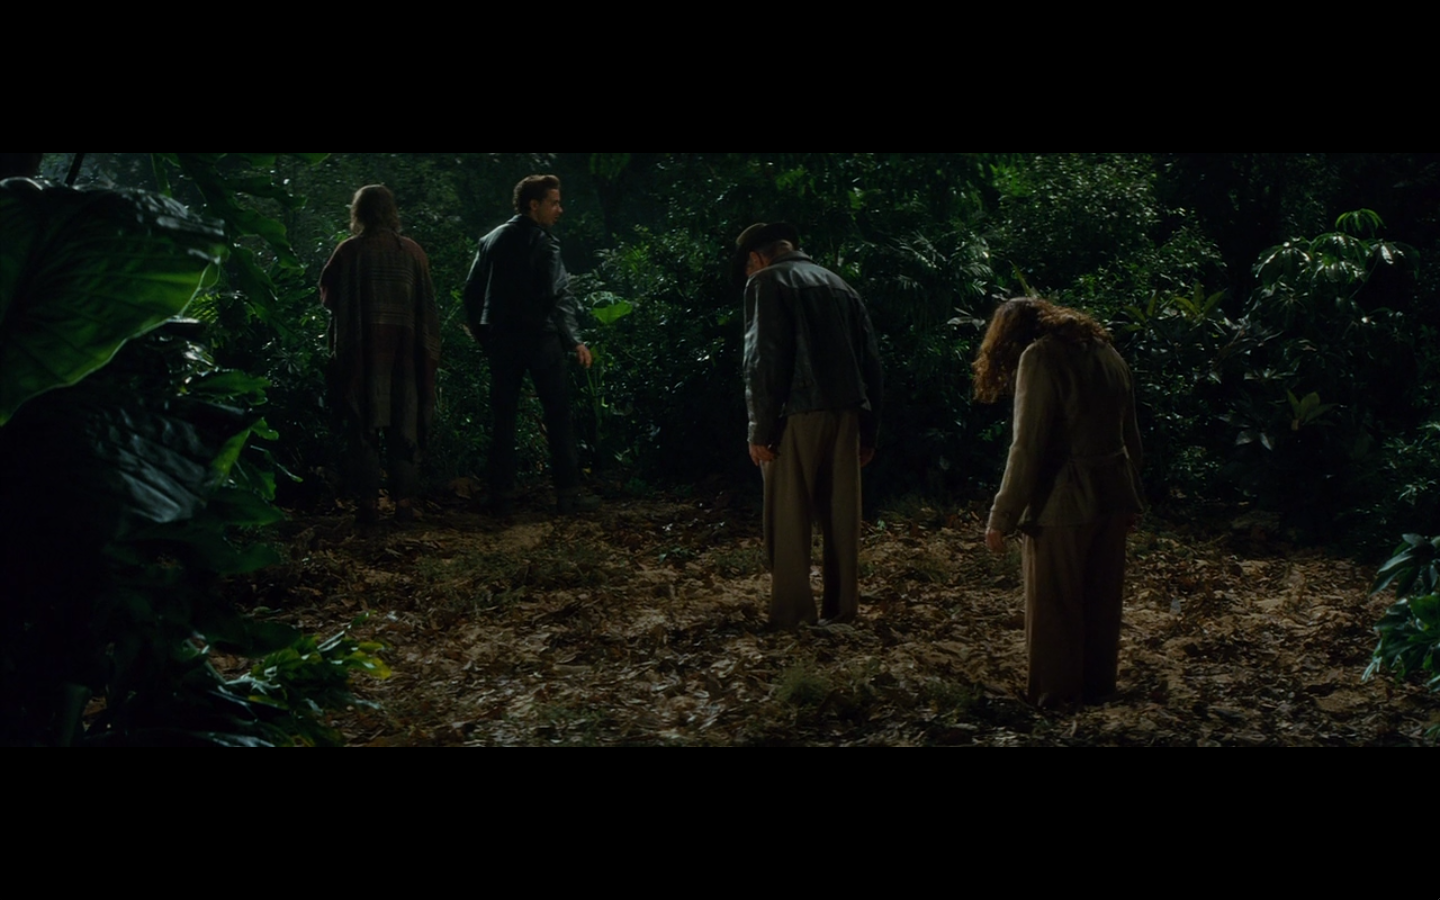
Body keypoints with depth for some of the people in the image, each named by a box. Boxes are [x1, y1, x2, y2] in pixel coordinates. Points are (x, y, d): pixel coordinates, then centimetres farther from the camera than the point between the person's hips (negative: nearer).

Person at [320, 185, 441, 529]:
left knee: (363, 427, 5)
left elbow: (327, 293, 4)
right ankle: (404, 501, 9)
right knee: (404, 426, 10)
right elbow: (427, 304, 4)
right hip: (406, 353, 2)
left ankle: (369, 502, 2)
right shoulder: (411, 251, 1)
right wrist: (428, 352, 11)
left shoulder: (351, 251, -6)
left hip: (363, 352, -2)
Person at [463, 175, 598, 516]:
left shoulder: (491, 240, 10)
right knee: (558, 415, 1)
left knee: (503, 417, 8)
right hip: (539, 337, -6)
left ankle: (501, 494, 7)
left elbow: (472, 290, 11)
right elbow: (560, 297, -15)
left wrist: (481, 334, 17)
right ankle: (568, 492, 1)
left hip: (501, 339, 6)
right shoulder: (544, 244, -9)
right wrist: (575, 341, -12)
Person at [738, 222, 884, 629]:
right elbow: (870, 358, 16)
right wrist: (868, 429, 18)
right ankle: (842, 606, 14)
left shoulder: (766, 282, 1)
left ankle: (792, 612, -1)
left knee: (788, 519, -1)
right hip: (845, 413, 6)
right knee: (841, 515, 10)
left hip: (798, 414, -6)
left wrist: (760, 429, -9)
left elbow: (763, 359, -10)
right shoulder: (837, 284, 19)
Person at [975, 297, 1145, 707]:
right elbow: (1130, 435, 15)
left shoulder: (1039, 356, -11)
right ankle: (1098, 684, 29)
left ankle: (1057, 694, 14)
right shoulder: (1104, 351, 13)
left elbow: (1027, 447, -17)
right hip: (1114, 493, 8)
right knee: (1101, 596, 17)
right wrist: (1132, 497, 22)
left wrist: (1002, 517, -13)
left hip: (1064, 502, -8)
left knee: (1055, 602, 5)